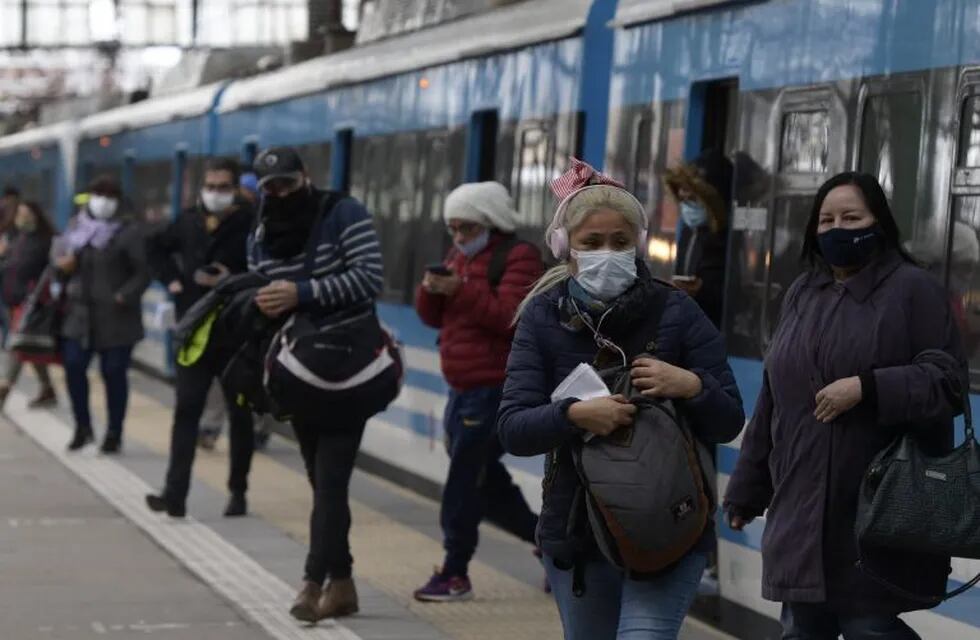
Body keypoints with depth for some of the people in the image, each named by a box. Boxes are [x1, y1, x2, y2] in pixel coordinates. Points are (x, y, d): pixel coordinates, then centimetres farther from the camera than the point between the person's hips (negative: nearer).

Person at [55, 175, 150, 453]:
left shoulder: (129, 231, -7)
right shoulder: (77, 224, 9)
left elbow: (142, 273, -8)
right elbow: (60, 251, 21)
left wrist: (124, 297, -21)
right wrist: (61, 261, -2)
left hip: (115, 316, -5)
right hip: (80, 312, 5)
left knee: (114, 373, 1)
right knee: (73, 367, -1)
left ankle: (114, 434, 13)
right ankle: (82, 427, 16)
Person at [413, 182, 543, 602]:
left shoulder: (518, 257, -8)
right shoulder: (459, 256, 17)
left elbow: (511, 317, -20)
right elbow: (433, 317, 14)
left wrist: (462, 290, -27)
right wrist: (432, 290, -8)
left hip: (496, 389, -9)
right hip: (464, 388, 9)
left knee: (465, 480, -8)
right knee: (483, 478, 14)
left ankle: (455, 574, -1)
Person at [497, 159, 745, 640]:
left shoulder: (676, 312, -5)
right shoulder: (545, 317, -1)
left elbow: (729, 423, -2)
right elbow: (512, 429, -10)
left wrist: (691, 387, -23)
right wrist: (575, 414, -29)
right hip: (576, 533, 3)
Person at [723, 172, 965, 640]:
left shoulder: (912, 289, -2)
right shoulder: (801, 294, 16)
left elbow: (947, 377, -9)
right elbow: (773, 402, 19)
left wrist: (867, 388, -20)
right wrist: (747, 489, 19)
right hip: (802, 511, 6)